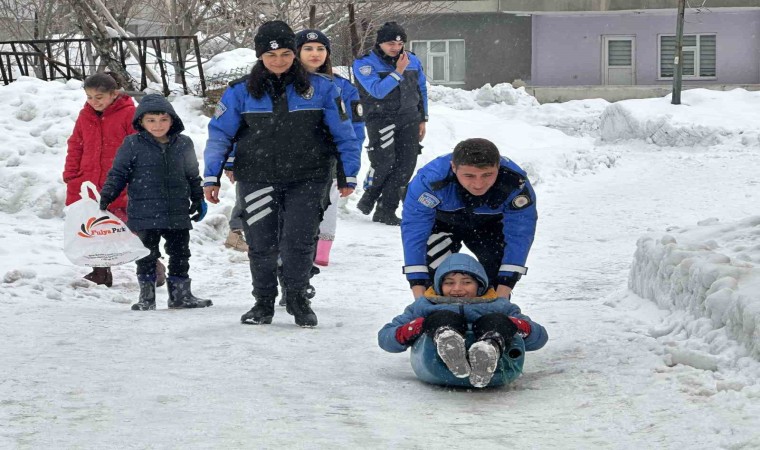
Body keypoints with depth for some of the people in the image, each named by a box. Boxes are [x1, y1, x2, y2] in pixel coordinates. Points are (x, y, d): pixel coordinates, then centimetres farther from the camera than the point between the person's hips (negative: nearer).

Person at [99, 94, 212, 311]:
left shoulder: (183, 144, 5)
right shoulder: (132, 145, -4)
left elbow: (193, 175, 17)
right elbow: (118, 173, -1)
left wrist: (198, 200, 21)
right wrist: (106, 196, -10)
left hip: (178, 214, 3)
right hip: (144, 215, -3)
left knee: (180, 254, 10)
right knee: (147, 255, 4)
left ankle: (181, 293, 21)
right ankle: (146, 296, 14)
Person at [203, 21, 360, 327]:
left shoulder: (320, 88, -1)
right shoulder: (240, 92, -1)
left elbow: (343, 133, 5)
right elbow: (219, 134, 3)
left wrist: (350, 173, 5)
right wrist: (211, 176, -2)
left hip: (306, 179, -1)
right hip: (257, 179, 1)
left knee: (298, 242, -2)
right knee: (261, 244, 5)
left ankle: (297, 299, 19)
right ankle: (263, 302, 23)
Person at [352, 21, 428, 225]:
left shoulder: (413, 61, 9)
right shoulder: (364, 64, -7)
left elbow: (422, 90, 19)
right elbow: (378, 91, -20)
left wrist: (422, 119, 18)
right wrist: (398, 72, -21)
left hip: (409, 119, 5)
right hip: (381, 118, -5)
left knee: (406, 164, -2)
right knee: (384, 162, -17)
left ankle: (386, 210, 6)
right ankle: (368, 198, 11)